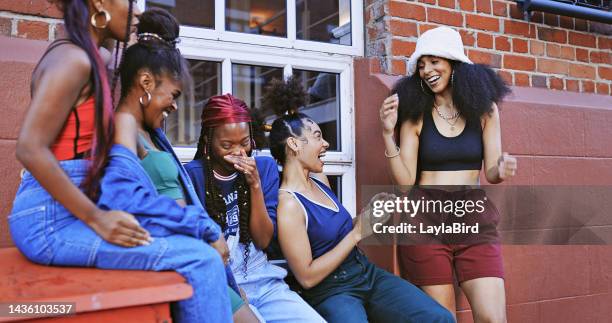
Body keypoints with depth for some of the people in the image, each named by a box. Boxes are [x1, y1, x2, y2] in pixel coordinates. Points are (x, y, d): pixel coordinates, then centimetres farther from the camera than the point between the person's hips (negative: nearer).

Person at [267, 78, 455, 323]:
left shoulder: (319, 180, 7)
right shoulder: (287, 204, -16)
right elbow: (307, 277, -17)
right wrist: (356, 233, -15)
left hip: (368, 274, 7)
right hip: (330, 292, -6)